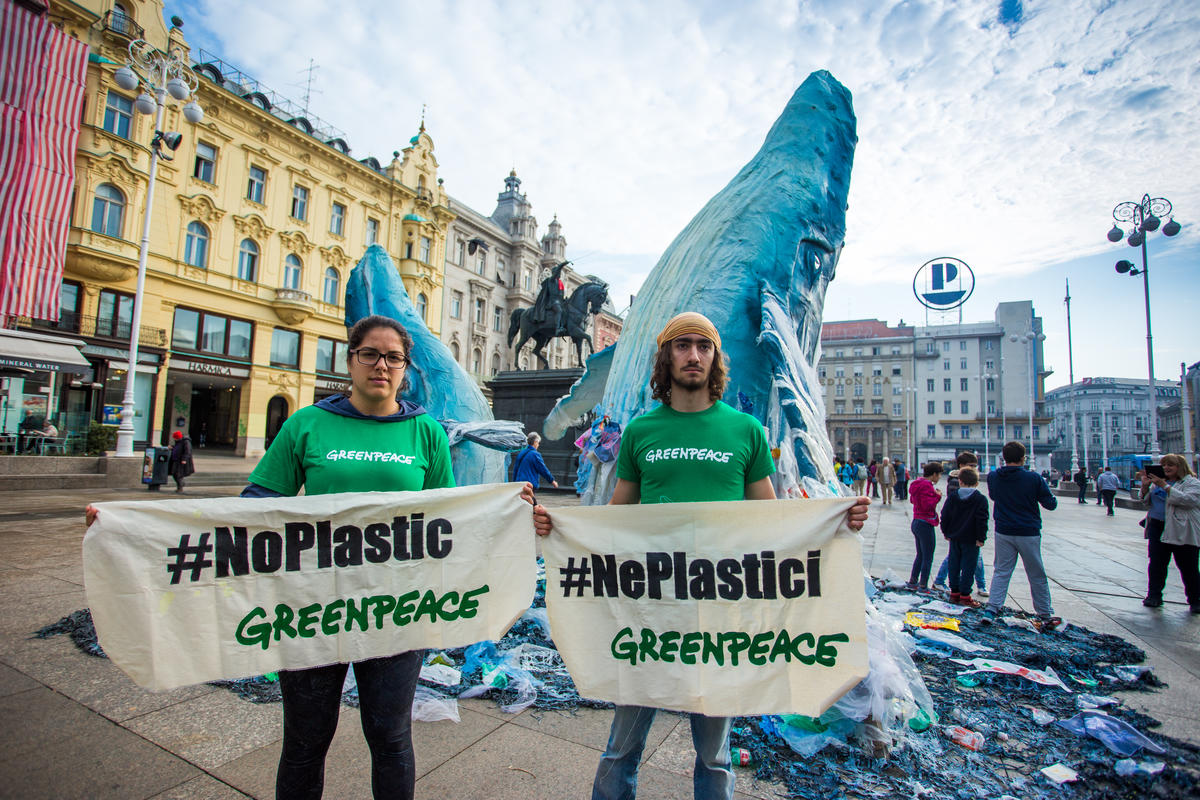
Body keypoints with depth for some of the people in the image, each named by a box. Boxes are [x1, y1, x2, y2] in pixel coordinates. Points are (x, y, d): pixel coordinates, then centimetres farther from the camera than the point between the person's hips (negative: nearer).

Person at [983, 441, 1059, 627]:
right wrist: (1054, 499, 17)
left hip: (1003, 533, 2)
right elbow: (1050, 504, -3)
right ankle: (1045, 616, 22)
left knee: (1001, 572, 9)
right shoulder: (1034, 478, -13)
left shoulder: (993, 477, -4)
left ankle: (991, 609, 1)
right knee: (1037, 576, 11)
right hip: (1028, 533, -2)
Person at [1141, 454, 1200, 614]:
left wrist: (1165, 487, -23)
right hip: (1159, 531, 5)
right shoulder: (1159, 483, 14)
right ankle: (1154, 596, 14)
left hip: (1184, 533, -5)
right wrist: (1145, 487, 0)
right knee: (1156, 565, 6)